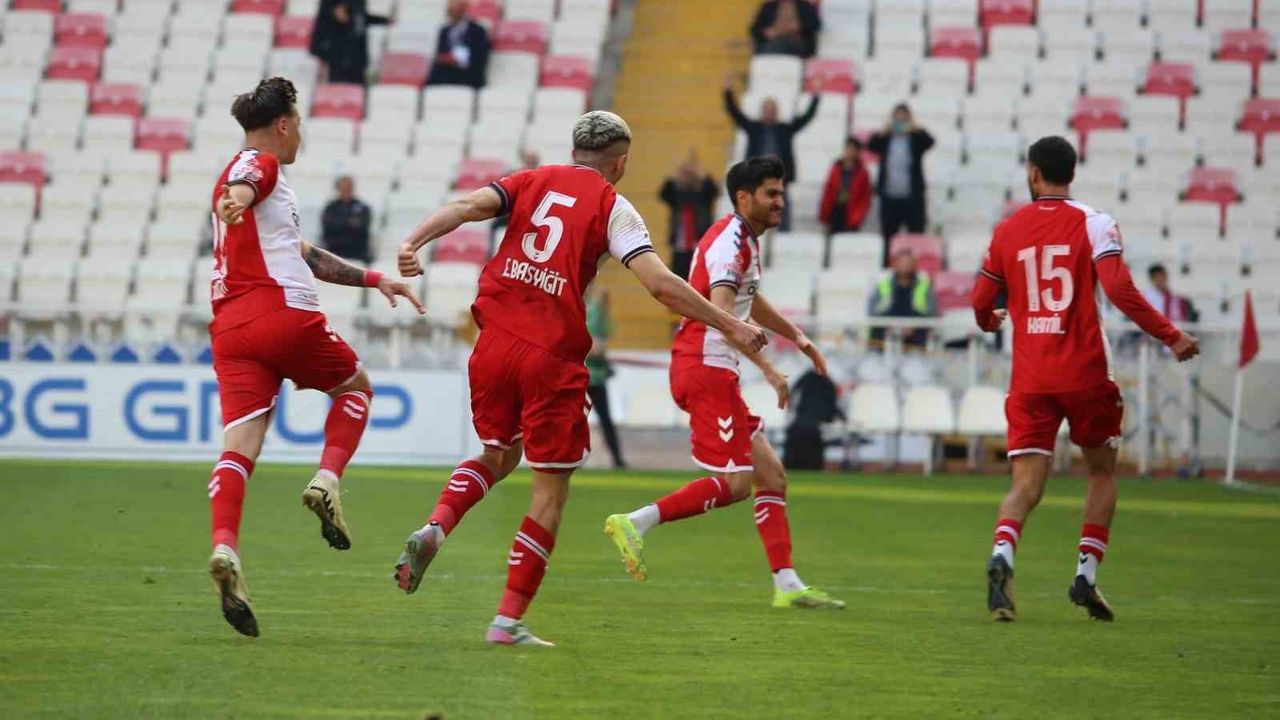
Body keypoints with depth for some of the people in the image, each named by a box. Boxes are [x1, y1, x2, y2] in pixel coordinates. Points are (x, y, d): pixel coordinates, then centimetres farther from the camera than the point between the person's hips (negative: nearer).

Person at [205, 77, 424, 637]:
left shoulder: (244, 172, 32)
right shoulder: (260, 165, 4)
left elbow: (303, 256, 39)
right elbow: (239, 188, -24)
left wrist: (373, 280, 41)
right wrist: (235, 199, -48)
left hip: (230, 328, 7)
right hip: (285, 315, -7)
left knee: (239, 446, -8)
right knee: (355, 386, 19)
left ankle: (225, 549, -30)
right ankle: (326, 481, -1)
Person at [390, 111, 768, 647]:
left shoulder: (532, 181, 13)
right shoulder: (612, 207, 2)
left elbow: (469, 206, -5)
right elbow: (661, 284, -7)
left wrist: (414, 243, -16)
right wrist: (730, 327, -1)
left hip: (495, 342, 5)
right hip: (551, 360, -5)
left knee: (498, 455, 28)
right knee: (551, 491, 7)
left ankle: (433, 529, 1)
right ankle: (509, 619, 4)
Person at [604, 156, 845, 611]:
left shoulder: (744, 240, 19)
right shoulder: (730, 241, -14)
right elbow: (720, 313, -27)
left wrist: (798, 338, 37)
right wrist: (767, 368, -31)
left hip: (713, 372, 10)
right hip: (705, 368, -10)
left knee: (770, 473, 7)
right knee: (734, 482, -13)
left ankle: (787, 585, 5)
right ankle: (635, 523, -12)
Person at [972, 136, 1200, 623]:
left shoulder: (1007, 231, 7)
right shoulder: (1093, 224, -3)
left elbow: (981, 303, 12)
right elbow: (1119, 290, -16)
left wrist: (990, 323, 36)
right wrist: (1171, 336, -9)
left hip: (1030, 377, 2)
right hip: (1085, 373, -2)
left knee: (1027, 484, -1)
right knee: (1102, 471, 17)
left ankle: (1002, 554, -30)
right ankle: (1086, 575, 7)